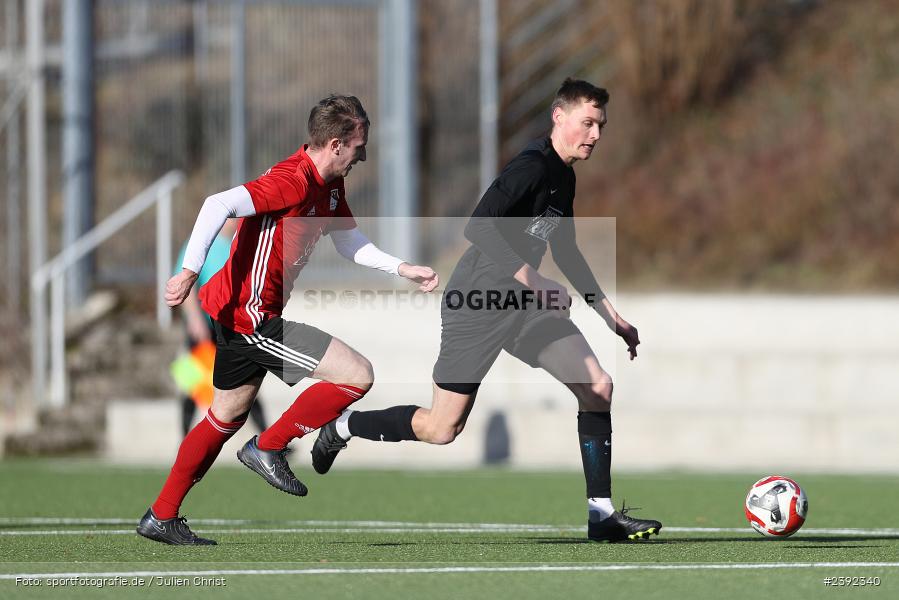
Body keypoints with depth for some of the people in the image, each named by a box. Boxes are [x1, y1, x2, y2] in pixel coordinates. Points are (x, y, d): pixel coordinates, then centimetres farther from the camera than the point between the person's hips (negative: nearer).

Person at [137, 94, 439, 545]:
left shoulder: (330, 186, 8)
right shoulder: (293, 182, -23)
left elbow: (349, 243, 22)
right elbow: (219, 205, -33)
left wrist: (402, 269, 12)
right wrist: (189, 271, -39)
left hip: (241, 316, 11)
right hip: (250, 317, -11)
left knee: (228, 415, 25)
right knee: (357, 374, -13)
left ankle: (161, 517, 33)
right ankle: (268, 448, -1)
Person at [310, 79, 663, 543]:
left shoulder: (564, 177, 13)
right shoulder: (532, 166, -17)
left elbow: (565, 253, 26)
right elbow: (478, 226, -28)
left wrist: (611, 317, 24)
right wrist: (530, 279, -34)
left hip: (523, 303, 9)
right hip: (476, 303, -9)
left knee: (597, 386, -6)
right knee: (441, 429, -3)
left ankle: (601, 513, -3)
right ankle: (344, 426, 23)